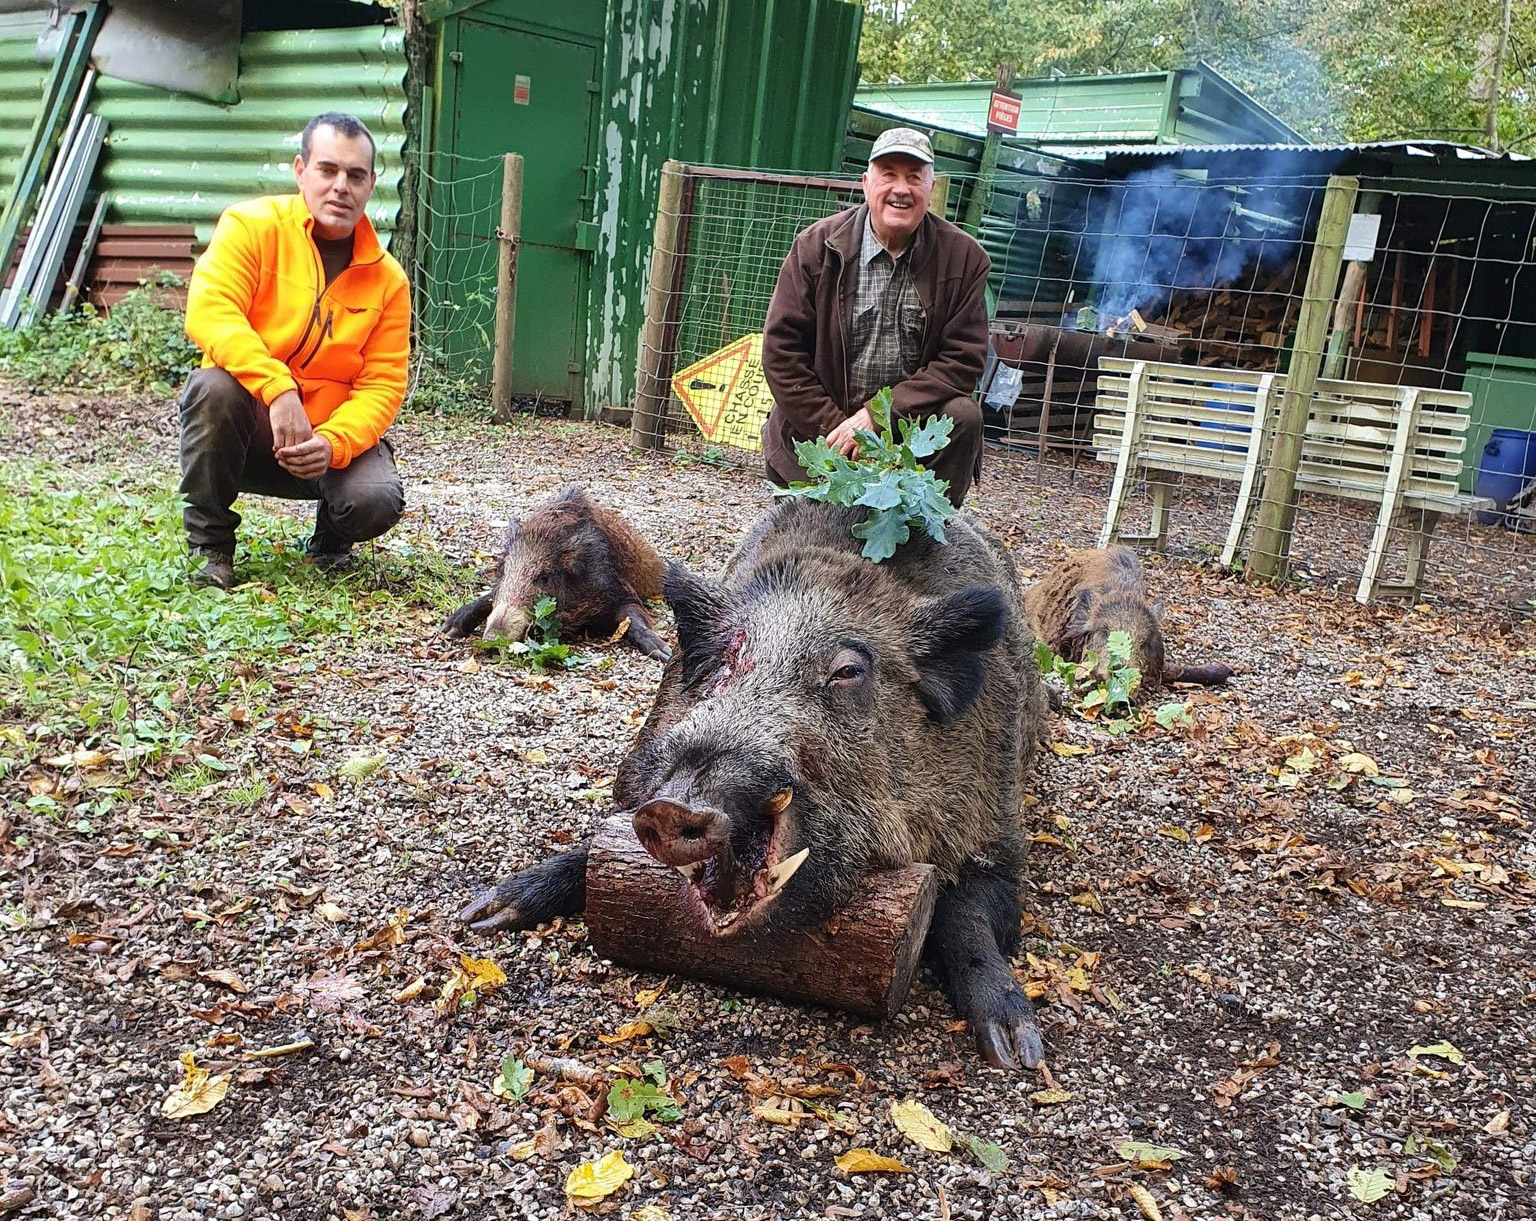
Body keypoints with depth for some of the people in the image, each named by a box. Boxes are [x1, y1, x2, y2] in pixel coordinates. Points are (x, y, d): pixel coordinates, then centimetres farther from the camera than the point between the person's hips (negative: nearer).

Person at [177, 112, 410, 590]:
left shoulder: (387, 279, -1)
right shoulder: (251, 225, -7)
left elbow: (382, 385, -7)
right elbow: (208, 313, -22)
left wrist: (332, 443, -27)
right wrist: (278, 390, -37)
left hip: (332, 434, 1)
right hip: (247, 427, -1)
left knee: (377, 502, -28)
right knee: (213, 387, -34)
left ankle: (330, 538, 14)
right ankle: (210, 546, -12)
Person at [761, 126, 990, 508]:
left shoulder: (964, 257, -4)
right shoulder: (816, 247, -4)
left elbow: (963, 359, -9)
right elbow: (780, 349, -7)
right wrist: (833, 428, -15)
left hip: (914, 418, 1)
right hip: (817, 429, 0)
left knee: (963, 416, -26)